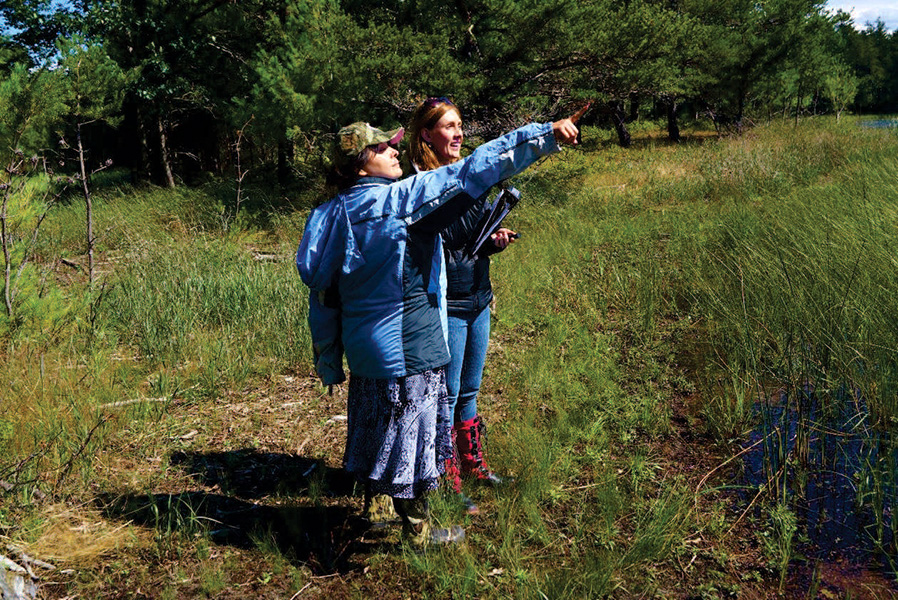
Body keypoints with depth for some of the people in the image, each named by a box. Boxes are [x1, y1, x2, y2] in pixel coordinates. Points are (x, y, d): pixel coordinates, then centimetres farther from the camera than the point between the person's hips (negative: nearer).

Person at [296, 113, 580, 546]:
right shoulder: (400, 198, -17)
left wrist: (328, 363, 18)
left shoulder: (335, 214, 5)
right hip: (406, 349, -7)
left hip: (363, 348, 7)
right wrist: (546, 134, -20)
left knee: (378, 428, 21)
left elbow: (322, 297, 9)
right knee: (409, 434, 7)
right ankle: (417, 530, 22)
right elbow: (472, 173, -22)